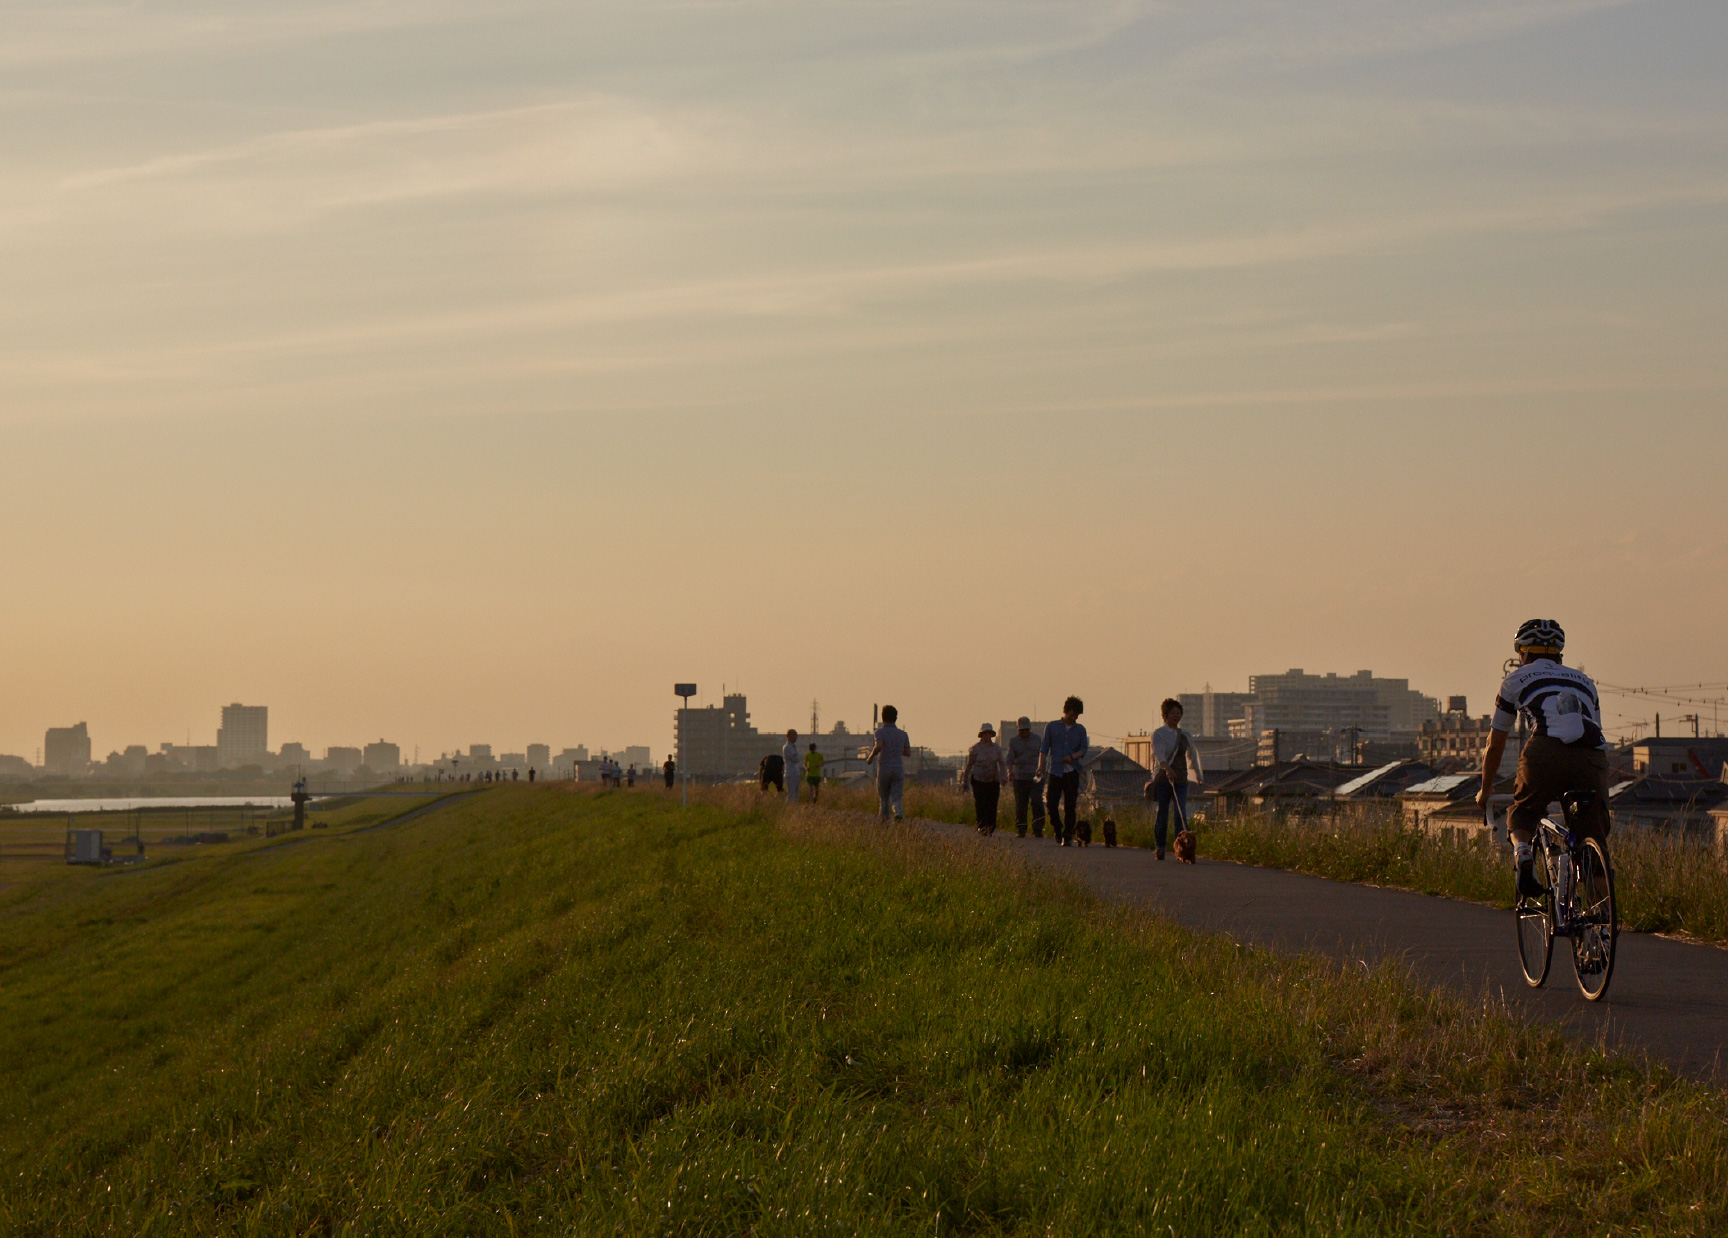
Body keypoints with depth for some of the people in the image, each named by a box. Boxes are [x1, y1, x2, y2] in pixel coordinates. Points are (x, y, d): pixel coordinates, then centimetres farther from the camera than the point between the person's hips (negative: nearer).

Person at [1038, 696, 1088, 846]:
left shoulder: (1080, 730, 14)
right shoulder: (1052, 727, 9)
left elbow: (1083, 749, 5)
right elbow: (1044, 748, 4)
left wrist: (1073, 756, -15)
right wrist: (1041, 765, -9)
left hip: (1072, 772, 1)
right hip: (1055, 771, -1)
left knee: (1070, 806, -3)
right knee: (1051, 803, -6)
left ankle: (1067, 836, 2)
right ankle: (1058, 832, 15)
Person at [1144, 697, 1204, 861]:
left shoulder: (1185, 736, 16)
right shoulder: (1158, 734, 0)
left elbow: (1192, 756, 28)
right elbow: (1159, 754, -17)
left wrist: (1199, 776, 30)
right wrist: (1167, 768, -35)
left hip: (1180, 780, 3)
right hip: (1162, 779, -3)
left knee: (1181, 814, -11)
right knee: (1162, 815, 0)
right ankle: (1159, 848, 12)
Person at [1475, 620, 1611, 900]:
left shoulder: (1516, 679, 27)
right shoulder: (1584, 681, 35)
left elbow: (1495, 744, 32)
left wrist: (1485, 790, 46)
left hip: (1545, 753, -2)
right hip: (1592, 757, 2)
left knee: (1521, 815, 22)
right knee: (1594, 837, 12)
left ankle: (1521, 852, -9)